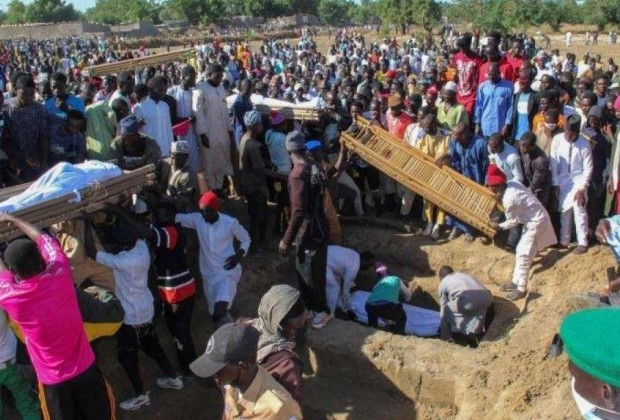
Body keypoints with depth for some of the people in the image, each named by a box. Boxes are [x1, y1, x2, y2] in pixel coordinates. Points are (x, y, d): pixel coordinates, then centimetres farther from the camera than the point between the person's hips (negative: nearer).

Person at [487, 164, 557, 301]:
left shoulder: (508, 200, -27)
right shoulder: (512, 183, -2)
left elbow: (513, 222, -15)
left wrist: (499, 226, 0)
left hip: (536, 222, -10)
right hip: (534, 218, 10)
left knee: (523, 255, -5)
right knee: (520, 251, 16)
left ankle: (521, 289, 3)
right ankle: (516, 282, 25)